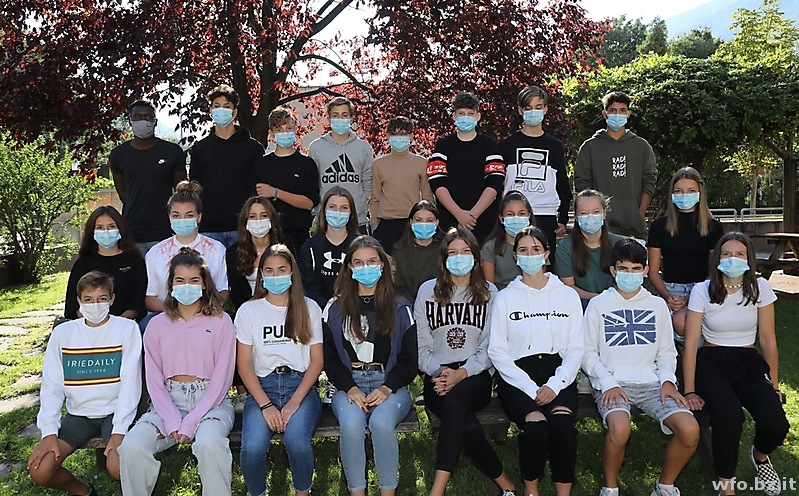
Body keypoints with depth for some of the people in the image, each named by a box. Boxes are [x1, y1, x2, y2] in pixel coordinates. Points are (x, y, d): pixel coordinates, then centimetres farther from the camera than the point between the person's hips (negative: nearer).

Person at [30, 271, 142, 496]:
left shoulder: (127, 329, -6)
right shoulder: (62, 333, 2)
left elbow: (130, 383, -11)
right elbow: (51, 386, -1)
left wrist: (119, 431, -19)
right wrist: (49, 433, -12)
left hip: (114, 412, -3)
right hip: (78, 414, 3)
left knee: (118, 467, -28)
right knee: (39, 471, -17)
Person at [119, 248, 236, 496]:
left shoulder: (221, 322, 1)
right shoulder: (157, 325, 8)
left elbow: (221, 378, -4)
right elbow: (154, 380, 3)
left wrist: (190, 423, -12)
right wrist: (172, 421, -12)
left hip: (210, 401, -2)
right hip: (168, 401, 3)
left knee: (209, 443, -34)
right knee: (131, 447, -24)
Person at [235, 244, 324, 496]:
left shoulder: (309, 308, 6)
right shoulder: (248, 311, 6)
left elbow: (317, 360, 3)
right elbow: (244, 364, 2)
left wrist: (294, 402, -11)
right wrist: (266, 405, -12)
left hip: (301, 385, 0)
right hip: (262, 386, 1)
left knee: (297, 442, -29)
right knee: (252, 448, -26)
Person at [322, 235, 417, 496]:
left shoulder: (400, 309, 6)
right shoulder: (335, 309, 8)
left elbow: (409, 360, 4)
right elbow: (330, 359, 5)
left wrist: (386, 388, -13)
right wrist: (350, 388, -12)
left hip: (390, 385, 0)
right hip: (349, 385, 1)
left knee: (381, 422, -31)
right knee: (351, 423, -31)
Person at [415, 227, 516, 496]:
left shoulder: (489, 293, 7)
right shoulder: (428, 291, 7)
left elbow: (489, 348, 0)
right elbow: (421, 346, 5)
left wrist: (461, 373, -16)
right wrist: (438, 371, -14)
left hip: (475, 376, -1)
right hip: (438, 377, 1)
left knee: (455, 399, -37)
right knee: (469, 426, -32)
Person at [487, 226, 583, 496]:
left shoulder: (568, 295, 11)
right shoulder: (505, 298, 7)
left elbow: (576, 349, 6)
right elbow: (497, 351, 0)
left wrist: (554, 385, -11)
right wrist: (531, 388, -12)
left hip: (557, 373, 1)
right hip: (517, 376, -1)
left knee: (562, 423, -29)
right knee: (536, 424, -29)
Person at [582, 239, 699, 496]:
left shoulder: (657, 305, 14)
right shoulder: (598, 304, 4)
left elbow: (667, 352, 15)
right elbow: (588, 353, 2)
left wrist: (667, 380, -5)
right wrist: (608, 383, -12)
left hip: (650, 382, 3)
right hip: (611, 383, -3)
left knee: (690, 429, -22)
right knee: (619, 428, -34)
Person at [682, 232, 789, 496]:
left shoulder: (760, 288, 0)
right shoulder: (702, 291, -5)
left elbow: (768, 340, 5)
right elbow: (690, 344, -7)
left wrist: (774, 386, 3)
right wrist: (690, 391, -12)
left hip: (749, 362, 2)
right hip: (711, 361, -2)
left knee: (775, 423, -24)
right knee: (728, 411, -35)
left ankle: (760, 456, 15)